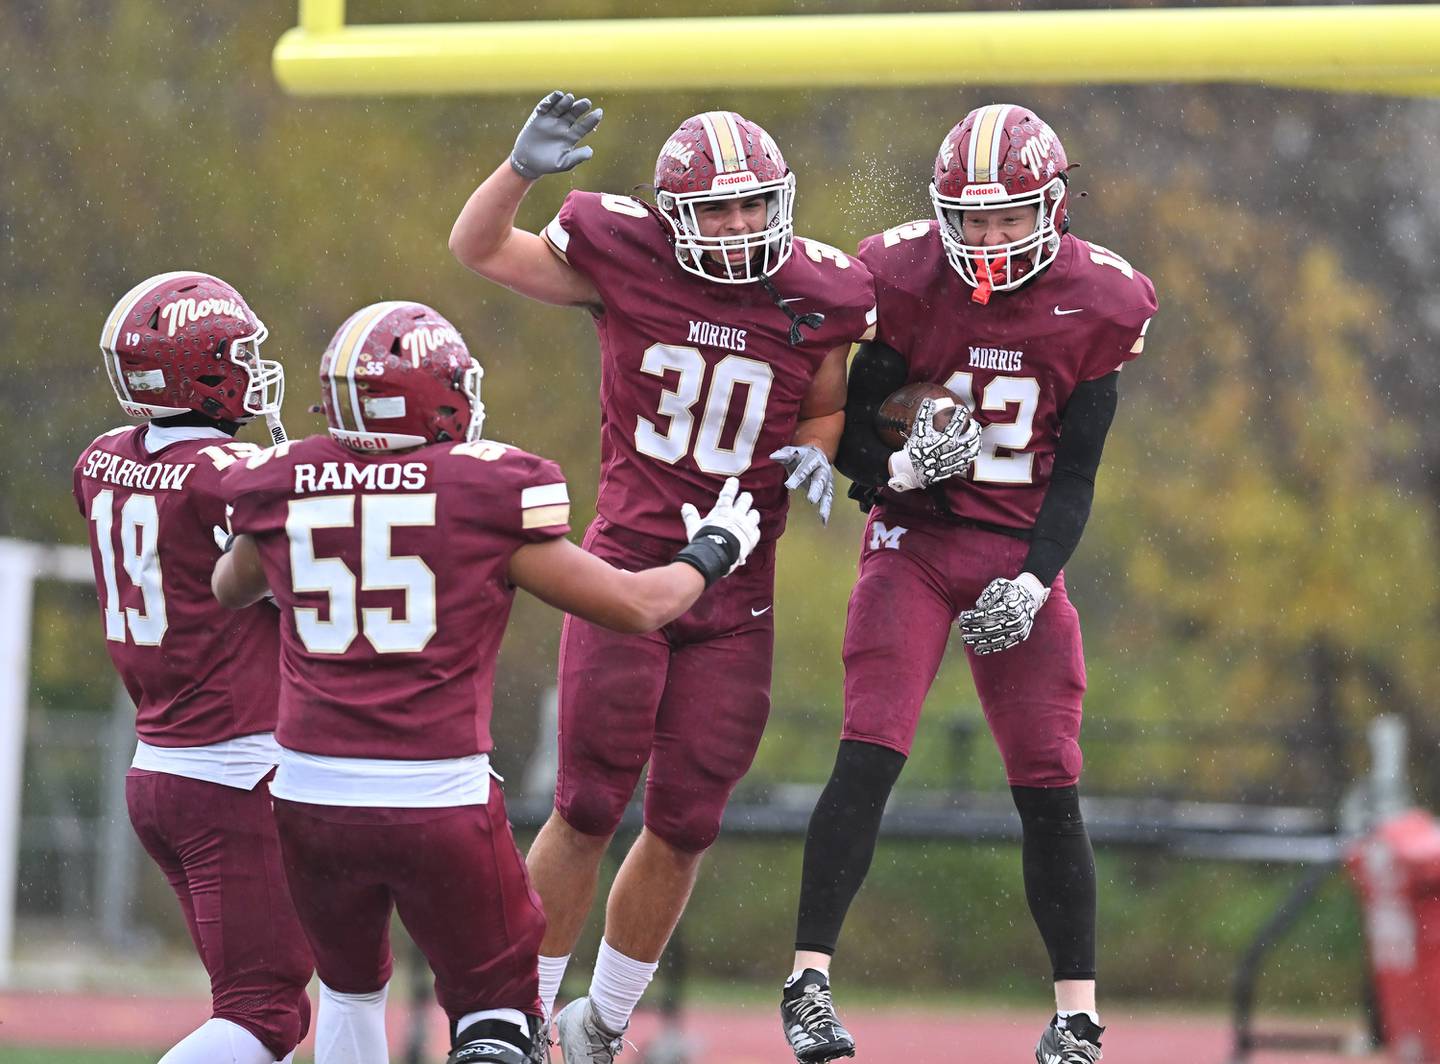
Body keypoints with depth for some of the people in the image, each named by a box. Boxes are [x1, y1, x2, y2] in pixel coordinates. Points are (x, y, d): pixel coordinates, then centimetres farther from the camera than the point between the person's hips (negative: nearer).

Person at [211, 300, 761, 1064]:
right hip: (440, 798, -3)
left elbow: (229, 591, 27)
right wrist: (711, 553, 24)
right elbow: (637, 606, 5)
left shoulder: (283, 490, 4)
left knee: (350, 989, 25)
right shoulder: (487, 492, -5)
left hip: (311, 794, 3)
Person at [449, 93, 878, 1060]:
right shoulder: (626, 263, -8)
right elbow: (478, 248, 0)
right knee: (589, 809, -5)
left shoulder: (817, 297, -3)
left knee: (685, 825, 6)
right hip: (629, 564, -2)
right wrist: (524, 167, -16)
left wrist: (817, 453, -9)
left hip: (735, 588, 2)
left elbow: (827, 409, 13)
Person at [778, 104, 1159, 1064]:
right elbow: (851, 433, -2)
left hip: (1021, 551, 2)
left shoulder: (1093, 304, -4)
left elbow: (1075, 476, -1)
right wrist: (899, 464, -24)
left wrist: (1031, 582, -13)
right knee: (870, 758, -17)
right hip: (914, 540, -1)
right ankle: (810, 983, -13)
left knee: (1049, 788, -1)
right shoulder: (908, 281, -9)